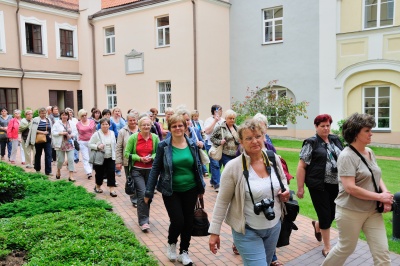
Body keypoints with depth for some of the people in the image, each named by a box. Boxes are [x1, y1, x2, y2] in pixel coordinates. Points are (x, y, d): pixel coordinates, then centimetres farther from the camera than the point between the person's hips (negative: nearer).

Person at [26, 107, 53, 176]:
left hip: (47, 140, 3)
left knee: (48, 155, -6)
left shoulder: (49, 120, 10)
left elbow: (51, 129, 19)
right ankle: (37, 169, 30)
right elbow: (33, 129, -14)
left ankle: (48, 171, -6)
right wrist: (42, 132, -19)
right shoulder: (36, 120, -4)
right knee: (38, 154, 13)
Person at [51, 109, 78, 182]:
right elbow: (53, 132, -6)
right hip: (60, 144, -2)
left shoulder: (71, 123, 6)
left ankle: (70, 176, -2)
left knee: (71, 159, -5)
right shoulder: (57, 123, -2)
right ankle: (58, 171, 36)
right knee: (61, 160, 4)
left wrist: (71, 135, -12)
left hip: (69, 144, 2)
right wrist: (61, 133, -17)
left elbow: (75, 132, 6)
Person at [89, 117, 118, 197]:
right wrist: (97, 147, -25)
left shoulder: (112, 133, 6)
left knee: (111, 173, -2)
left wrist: (114, 156, 11)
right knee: (100, 173, 9)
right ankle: (97, 186, 33)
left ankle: (112, 189, 3)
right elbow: (90, 144, -8)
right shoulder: (96, 134, -9)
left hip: (110, 158, 3)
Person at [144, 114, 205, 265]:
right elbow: (155, 168, -5)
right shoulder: (163, 146, -8)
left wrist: (201, 188, 9)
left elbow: (198, 167, 8)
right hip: (171, 191, -3)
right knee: (177, 221, -7)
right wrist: (149, 192, -6)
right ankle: (171, 244, 26)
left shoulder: (192, 145, 0)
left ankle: (184, 252, 29)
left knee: (188, 222, 9)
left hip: (190, 190, 3)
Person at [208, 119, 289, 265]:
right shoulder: (233, 167, -18)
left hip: (274, 226, 5)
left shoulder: (274, 159, -5)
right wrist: (214, 232, -10)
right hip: (248, 231, -5)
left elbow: (283, 180, 15)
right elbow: (222, 202, -11)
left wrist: (285, 191, -7)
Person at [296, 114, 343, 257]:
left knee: (333, 213, 14)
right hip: (319, 186, -6)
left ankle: (317, 225, 48)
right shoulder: (311, 143, -7)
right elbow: (301, 166, -8)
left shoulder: (335, 140, 10)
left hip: (335, 185, 6)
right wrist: (300, 188, -11)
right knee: (325, 215, 1)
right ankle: (327, 247, 20)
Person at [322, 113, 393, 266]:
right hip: (351, 211, -7)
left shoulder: (370, 152, 6)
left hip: (373, 211, 7)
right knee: (346, 248, 12)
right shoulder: (347, 156, -19)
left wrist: (386, 194, -3)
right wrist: (380, 196, -20)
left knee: (382, 252, 5)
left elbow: (377, 177, 16)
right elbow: (350, 188, -26)